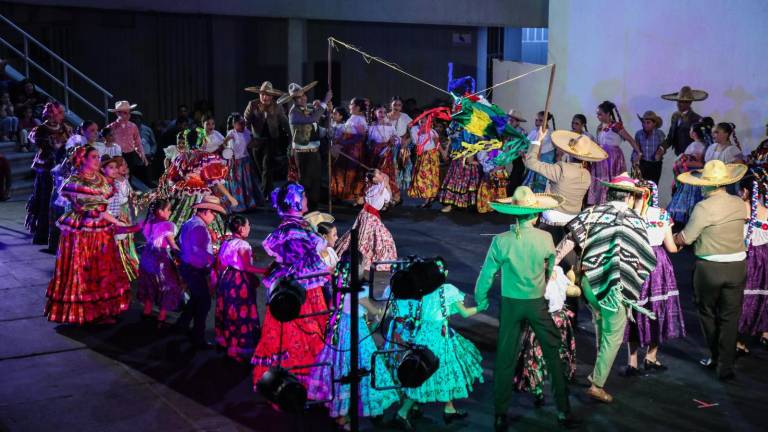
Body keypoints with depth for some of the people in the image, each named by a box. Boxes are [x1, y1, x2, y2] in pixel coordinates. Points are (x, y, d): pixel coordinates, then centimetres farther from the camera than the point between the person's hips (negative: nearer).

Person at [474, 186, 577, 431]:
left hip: (510, 304, 0)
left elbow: (486, 275, -7)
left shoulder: (500, 241, -13)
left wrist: (481, 301, 8)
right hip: (538, 303, 0)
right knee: (553, 354, 13)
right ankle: (563, 411, 18)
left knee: (505, 358, 9)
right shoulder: (545, 238, -10)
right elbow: (553, 268, 5)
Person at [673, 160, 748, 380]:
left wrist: (670, 238, 8)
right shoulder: (739, 203, 0)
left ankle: (716, 357, 26)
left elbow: (684, 238, -12)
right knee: (730, 317, 9)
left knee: (708, 313, 18)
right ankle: (725, 366, 9)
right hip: (737, 266, 4)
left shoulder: (704, 207, -16)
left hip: (709, 268, -4)